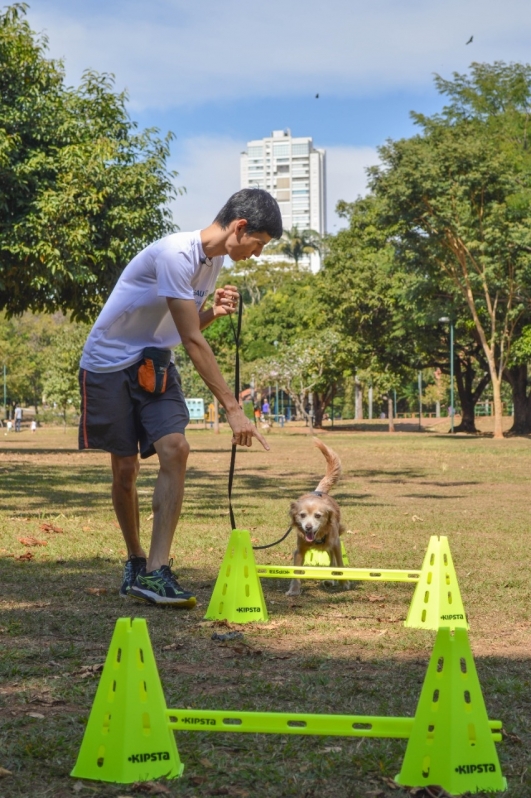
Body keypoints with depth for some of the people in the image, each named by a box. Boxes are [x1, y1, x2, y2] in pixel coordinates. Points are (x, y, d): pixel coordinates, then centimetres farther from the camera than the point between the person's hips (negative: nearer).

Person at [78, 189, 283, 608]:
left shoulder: (214, 259, 3)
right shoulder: (177, 254, -25)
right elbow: (192, 341, -27)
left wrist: (214, 312, -10)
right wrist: (233, 408, -28)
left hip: (154, 363, 7)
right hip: (109, 363, -7)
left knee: (175, 449, -14)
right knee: (126, 468, 0)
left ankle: (154, 571, -16)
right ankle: (136, 560, 22)